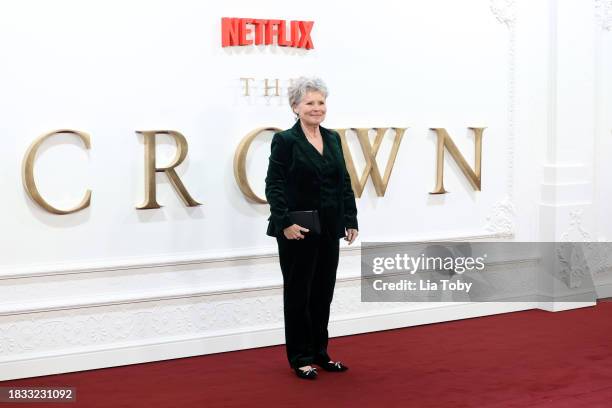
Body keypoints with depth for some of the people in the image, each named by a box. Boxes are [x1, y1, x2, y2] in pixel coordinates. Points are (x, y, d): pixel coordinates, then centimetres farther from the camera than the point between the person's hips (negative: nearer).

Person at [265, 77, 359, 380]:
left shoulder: (333, 138, 10)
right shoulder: (285, 140, -8)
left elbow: (345, 183, 13)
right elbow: (274, 186, -12)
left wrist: (350, 220, 7)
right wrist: (285, 222, -21)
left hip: (328, 229, 6)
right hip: (297, 231, -6)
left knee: (323, 292, 11)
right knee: (298, 294, 4)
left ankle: (319, 352, 23)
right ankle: (300, 358, 14)